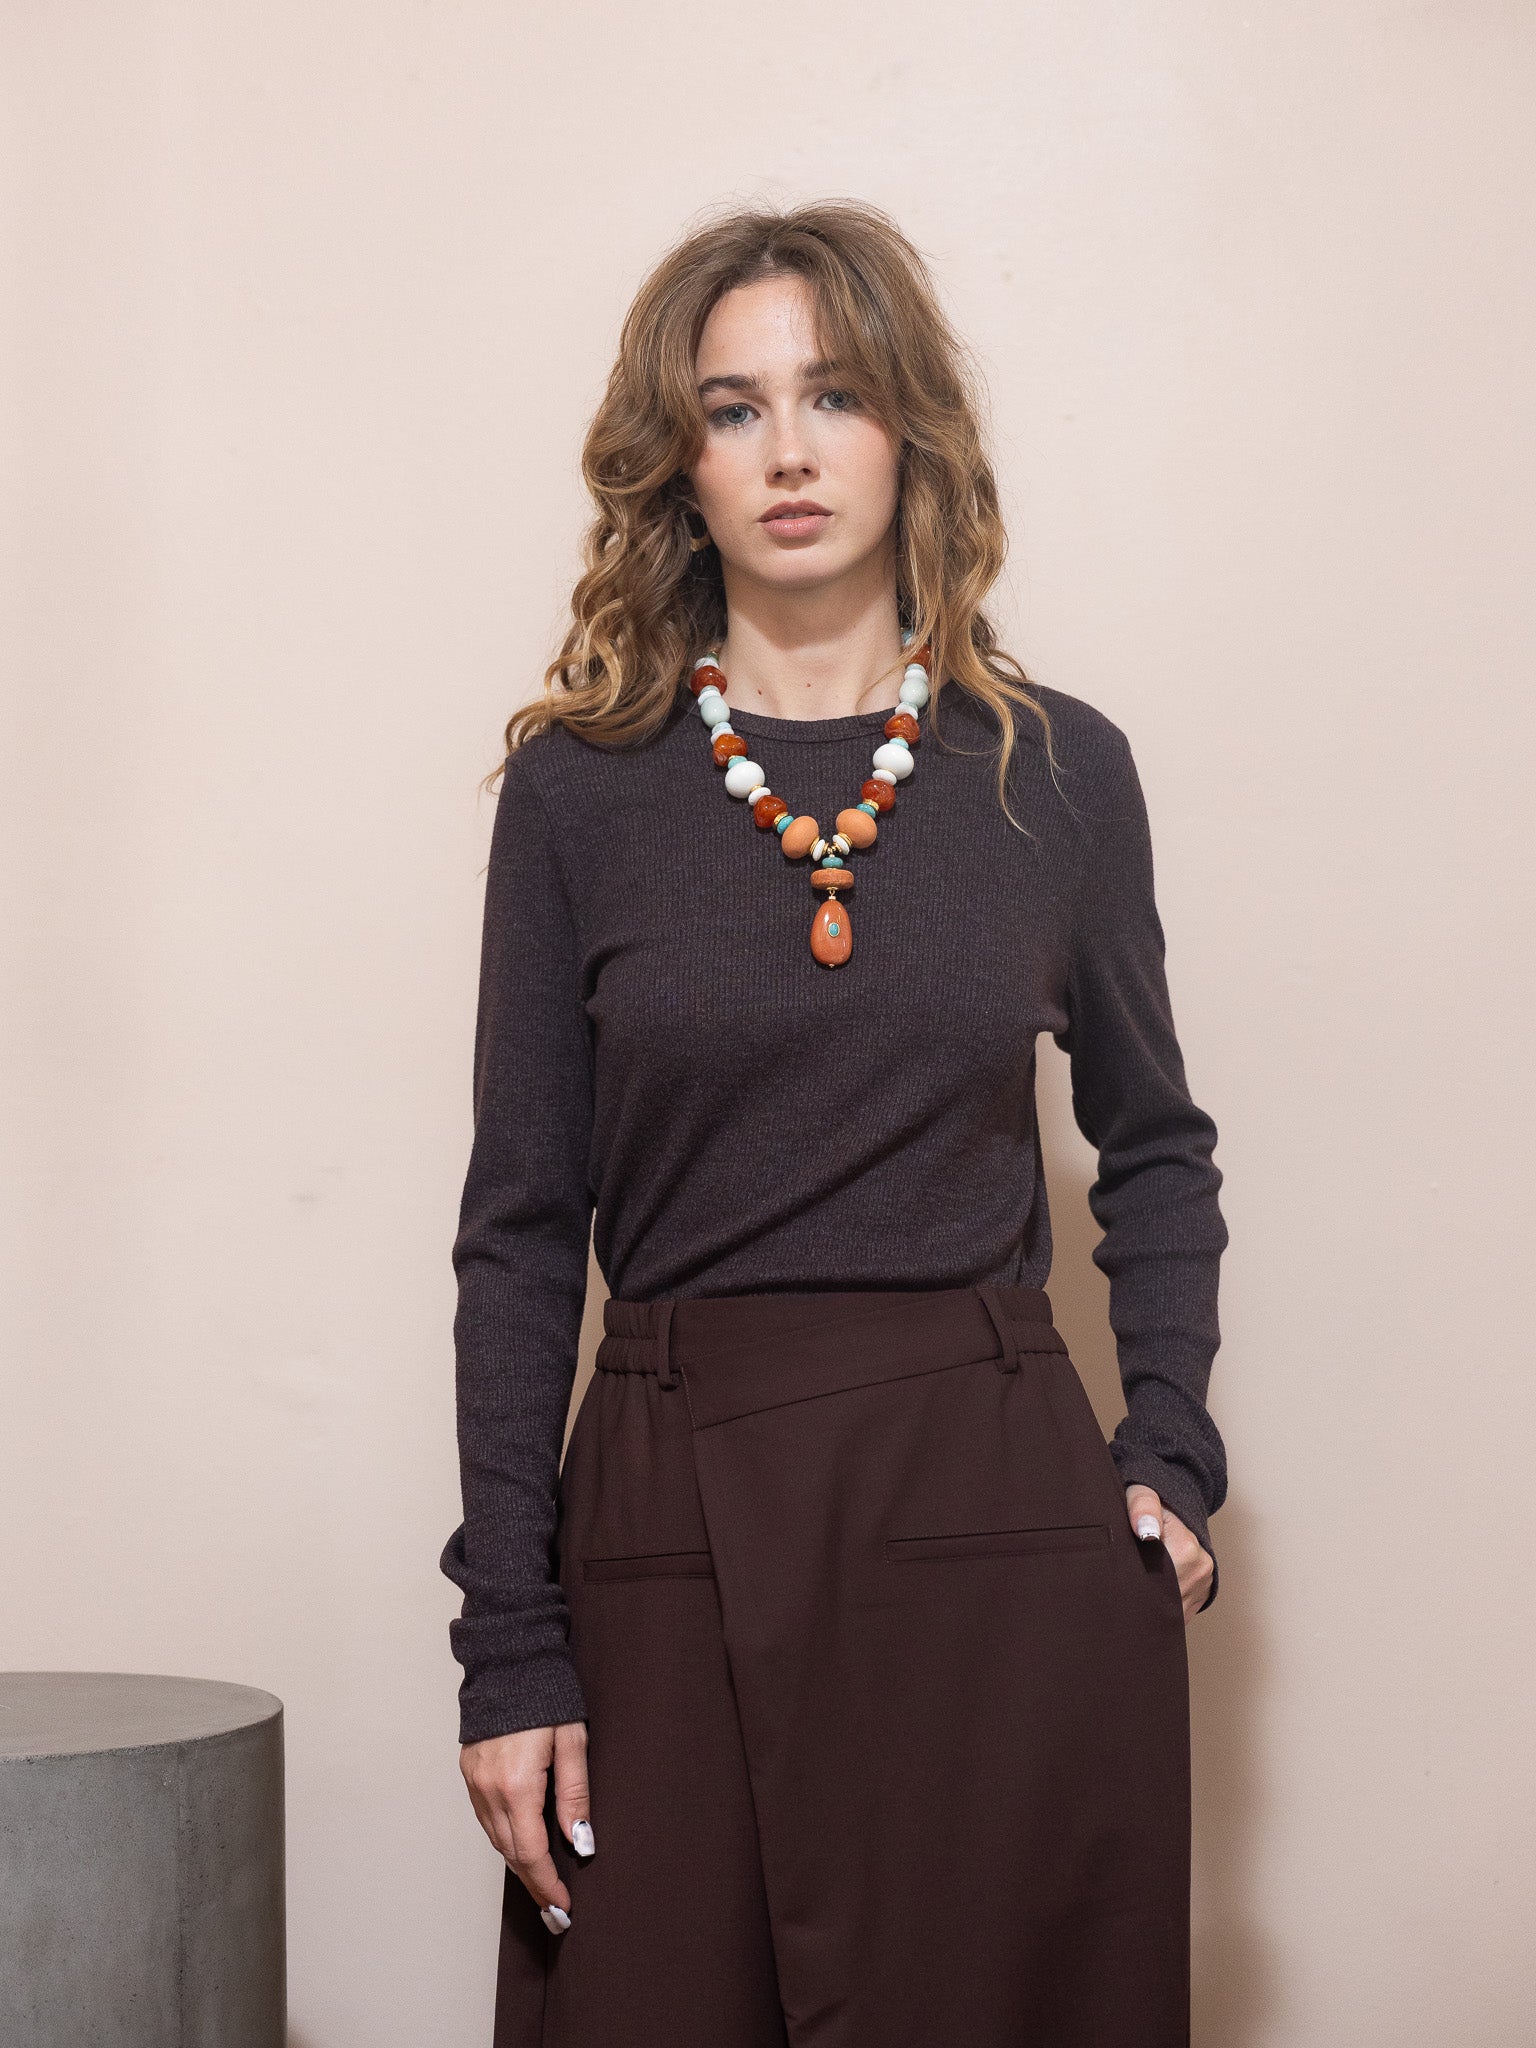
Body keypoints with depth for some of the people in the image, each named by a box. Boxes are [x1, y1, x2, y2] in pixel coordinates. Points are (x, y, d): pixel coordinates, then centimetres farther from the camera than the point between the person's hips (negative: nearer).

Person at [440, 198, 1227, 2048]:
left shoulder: (1058, 772, 5)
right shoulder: (578, 789, 2)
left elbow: (1152, 1148, 17)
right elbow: (521, 1232, 3)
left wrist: (1170, 1450, 4)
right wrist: (506, 1647, -2)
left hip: (999, 1529, 1)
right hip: (673, 1528, 0)